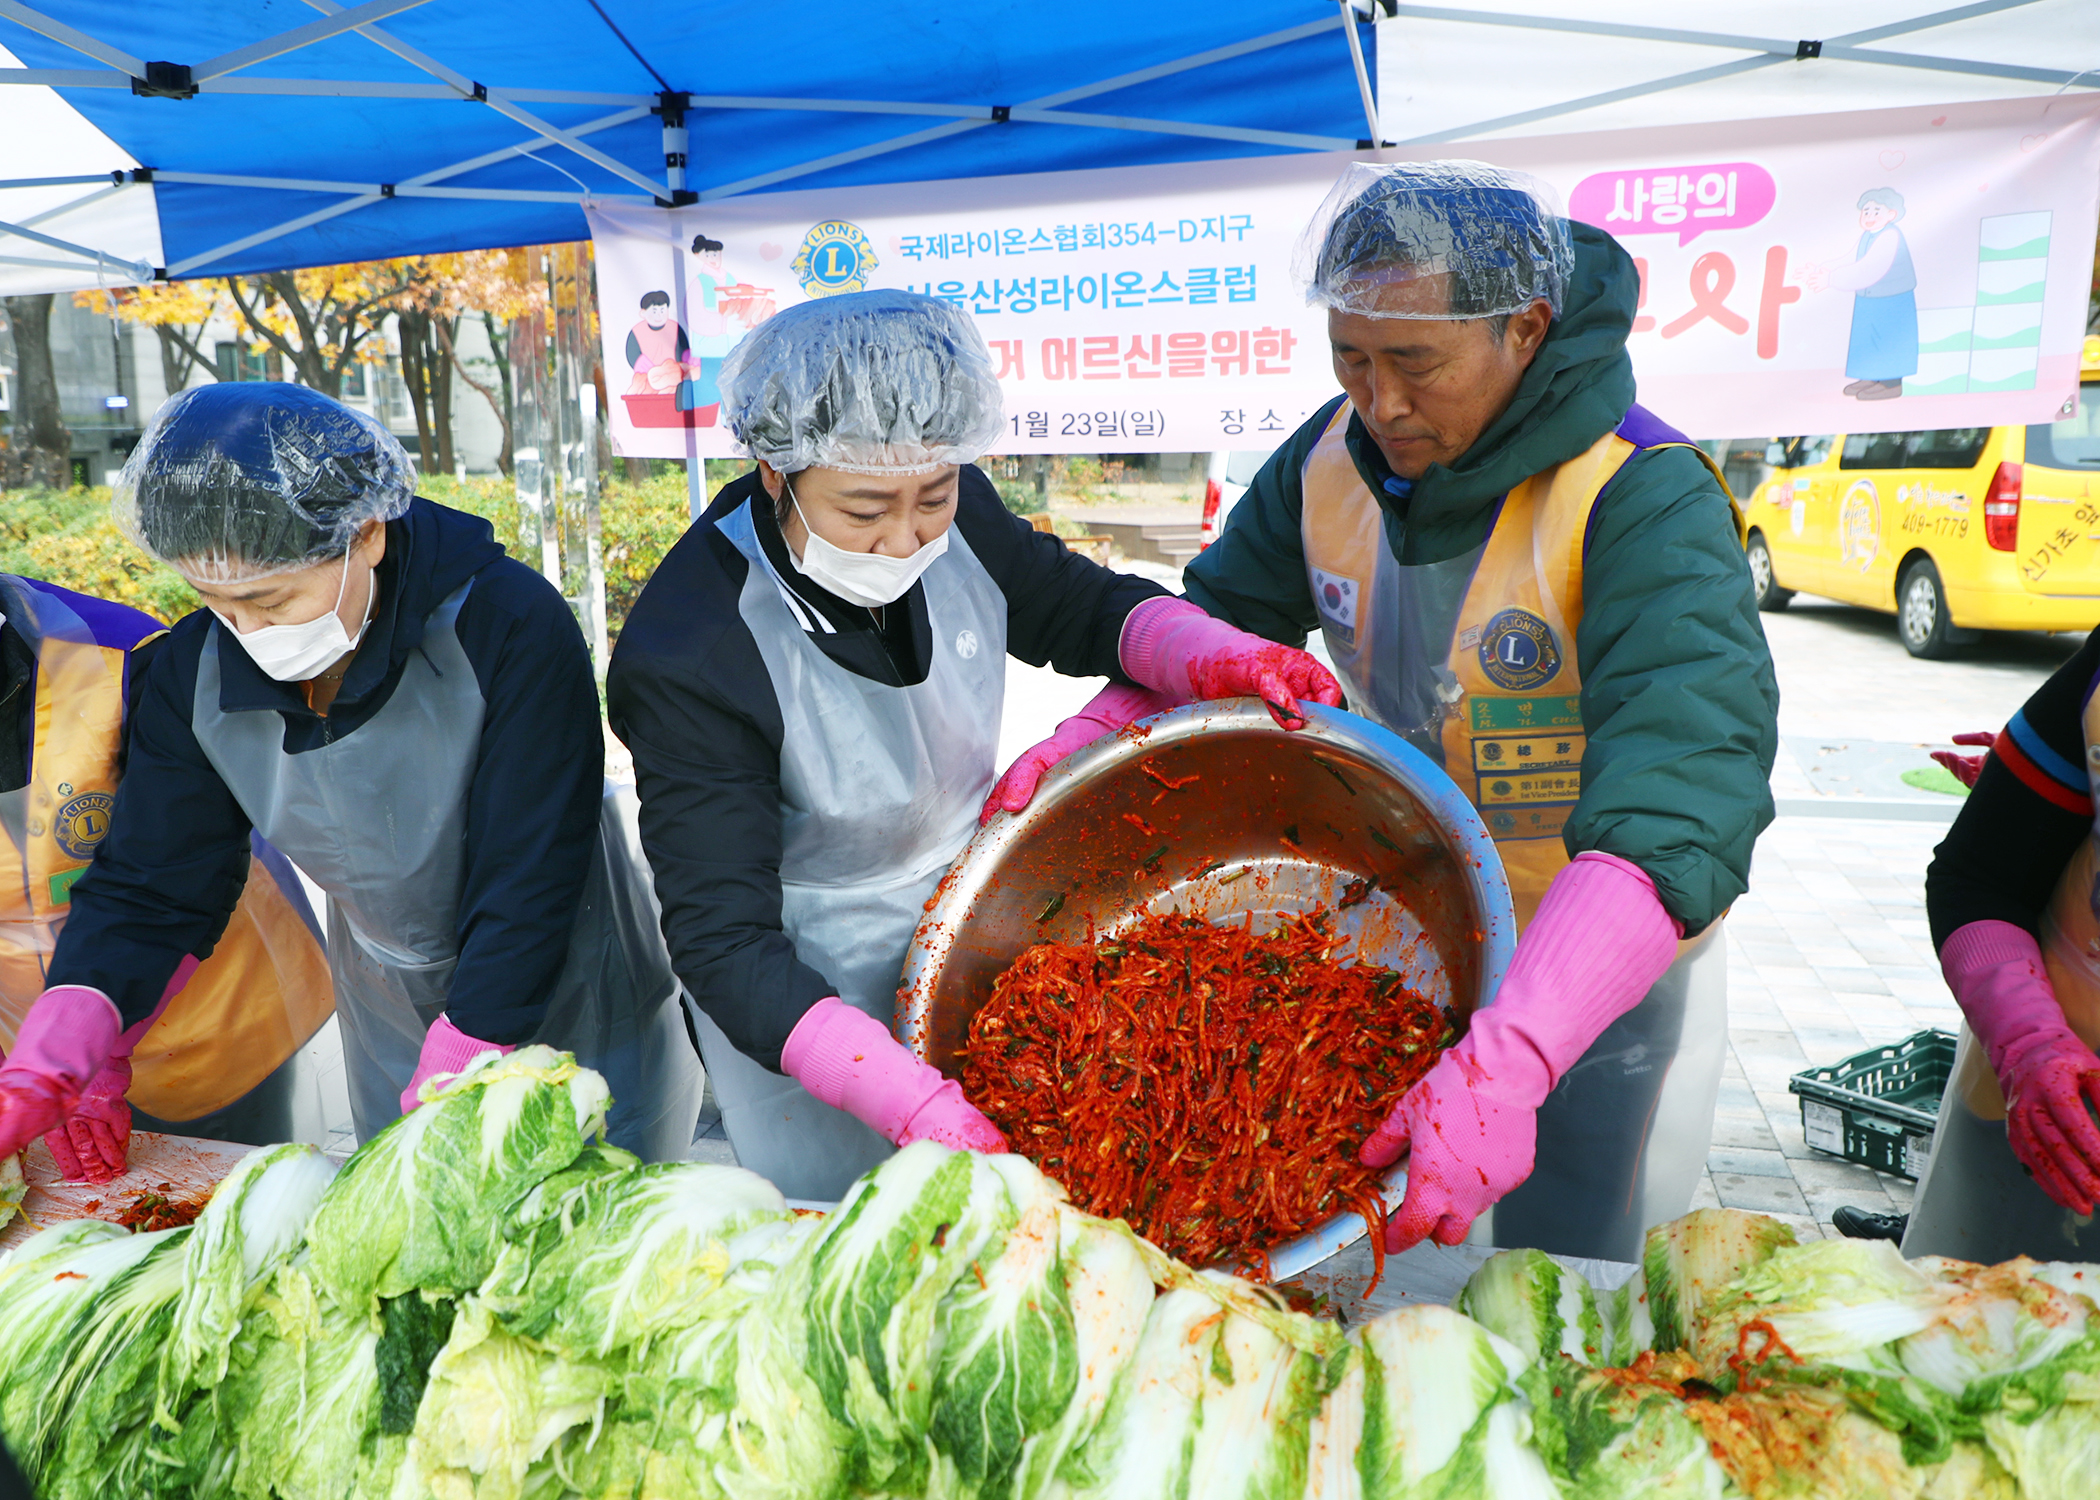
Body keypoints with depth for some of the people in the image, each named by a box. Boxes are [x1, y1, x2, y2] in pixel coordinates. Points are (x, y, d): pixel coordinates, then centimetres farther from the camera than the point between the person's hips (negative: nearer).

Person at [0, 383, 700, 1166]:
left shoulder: (511, 628, -29)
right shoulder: (194, 674, -11)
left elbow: (528, 894, -27)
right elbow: (147, 887, -1)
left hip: (584, 1023, -4)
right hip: (391, 1034, 5)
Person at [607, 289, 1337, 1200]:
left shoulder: (957, 521, -14)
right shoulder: (685, 660, -29)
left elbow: (1089, 608, 4)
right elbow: (725, 944, -28)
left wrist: (1206, 654, -19)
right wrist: (924, 1109, -38)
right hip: (803, 1006, -5)